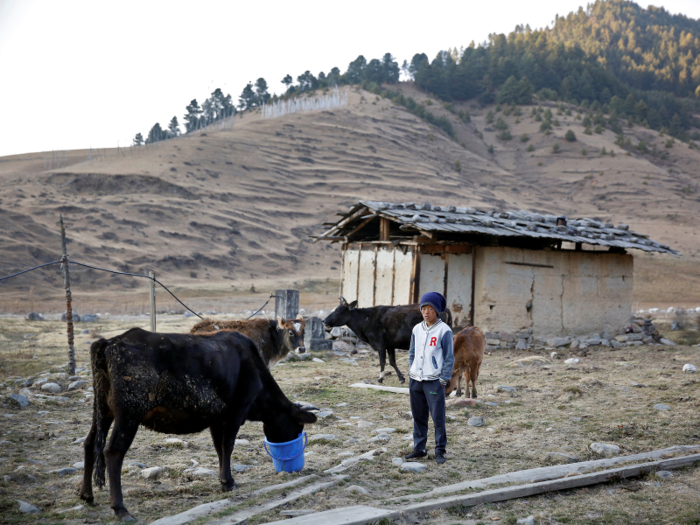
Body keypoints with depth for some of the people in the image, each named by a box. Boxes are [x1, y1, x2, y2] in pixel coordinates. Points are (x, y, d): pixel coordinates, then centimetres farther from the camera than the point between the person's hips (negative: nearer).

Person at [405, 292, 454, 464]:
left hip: (434, 381, -5)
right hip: (415, 380, 5)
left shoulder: (444, 330, -6)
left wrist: (443, 381, -9)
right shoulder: (417, 329, 9)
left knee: (438, 417, -5)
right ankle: (419, 448, 19)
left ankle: (440, 451, 5)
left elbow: (449, 358, -5)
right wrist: (411, 376, 10)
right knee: (418, 416, 10)